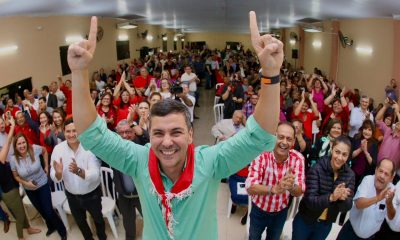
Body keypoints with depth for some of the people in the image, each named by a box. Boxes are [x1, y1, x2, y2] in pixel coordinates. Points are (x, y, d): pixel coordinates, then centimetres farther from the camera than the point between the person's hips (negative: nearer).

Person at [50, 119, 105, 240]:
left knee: (98, 219, 22)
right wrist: (58, 173, -38)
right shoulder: (58, 149, -15)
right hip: (72, 195, 3)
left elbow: (95, 175, -30)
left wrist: (79, 171, -48)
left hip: (92, 194, -3)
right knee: (80, 221, 26)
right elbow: (55, 179, -15)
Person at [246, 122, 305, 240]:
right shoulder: (261, 155, -26)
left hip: (281, 212, 2)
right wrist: (274, 189, -52)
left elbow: (299, 192, -19)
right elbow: (250, 187, -34)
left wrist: (292, 186, -43)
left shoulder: (298, 158, -17)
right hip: (259, 210, -2)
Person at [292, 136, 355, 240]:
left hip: (326, 225, 3)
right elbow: (309, 200, -26)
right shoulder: (317, 168, -21)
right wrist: (331, 197, -42)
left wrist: (343, 198, -33)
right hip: (304, 221, -3)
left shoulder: (350, 175, -10)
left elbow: (347, 207, -11)